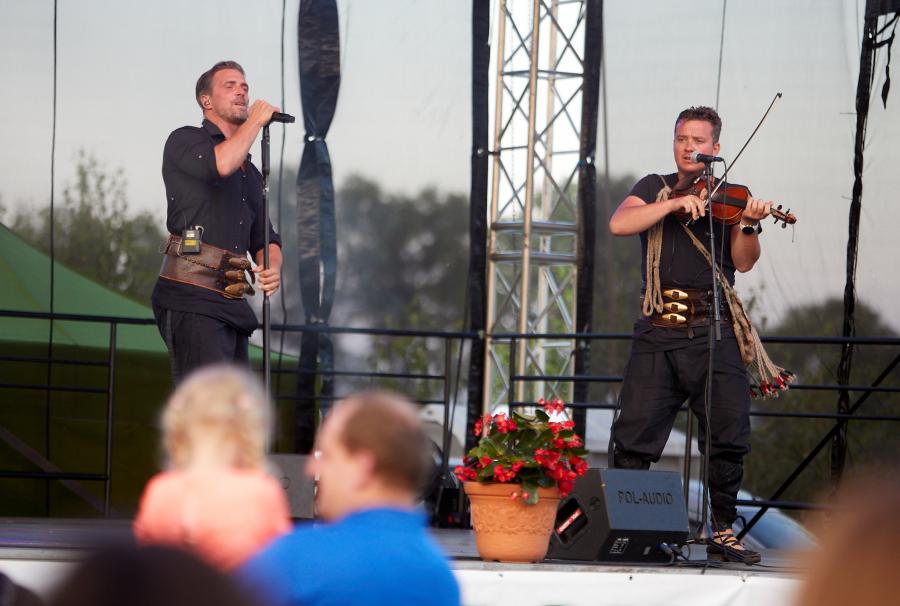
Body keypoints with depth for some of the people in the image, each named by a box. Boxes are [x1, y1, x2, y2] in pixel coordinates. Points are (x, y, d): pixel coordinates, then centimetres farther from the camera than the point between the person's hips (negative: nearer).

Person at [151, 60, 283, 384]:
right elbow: (220, 164, -21)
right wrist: (256, 120, -5)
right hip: (192, 298, -8)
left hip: (231, 303, 8)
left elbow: (264, 237, 24)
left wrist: (272, 268, 0)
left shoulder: (250, 172, 25)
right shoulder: (185, 141, 2)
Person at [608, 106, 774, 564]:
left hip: (712, 332, 0)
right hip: (659, 332, 0)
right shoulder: (655, 189, 14)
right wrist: (676, 203, -15)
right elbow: (619, 224, -6)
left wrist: (749, 225, -22)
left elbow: (743, 262, -2)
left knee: (729, 435, -9)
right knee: (634, 437, -5)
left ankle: (723, 533, 0)